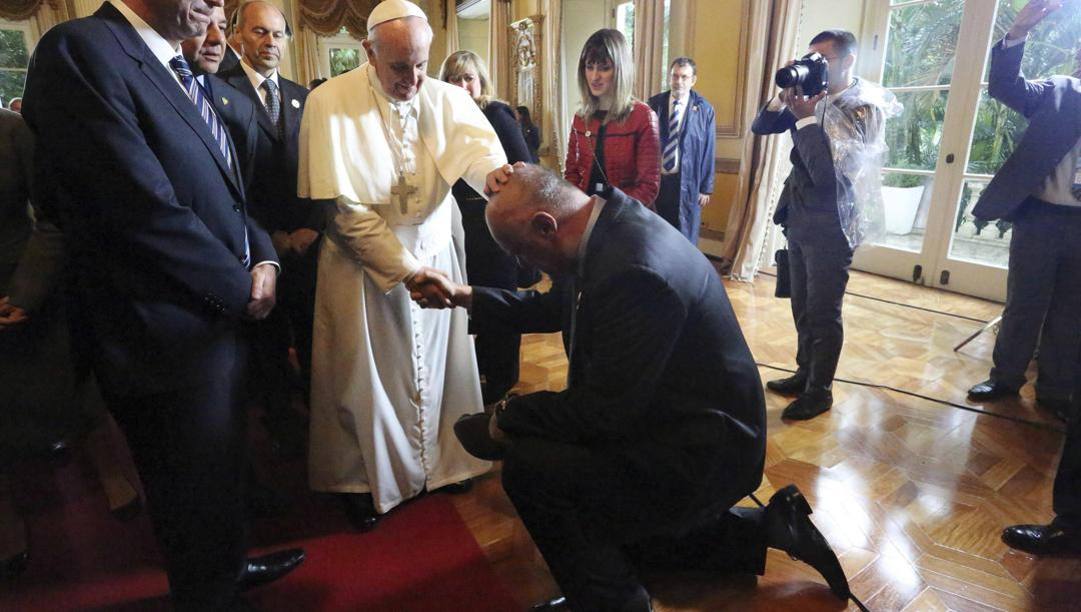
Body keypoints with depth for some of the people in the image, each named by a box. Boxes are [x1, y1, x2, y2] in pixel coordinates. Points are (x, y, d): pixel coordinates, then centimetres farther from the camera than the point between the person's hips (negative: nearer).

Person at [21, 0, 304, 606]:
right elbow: (145, 211, -25)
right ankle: (211, 592, 35)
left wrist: (262, 256, -4)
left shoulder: (181, 73, 11)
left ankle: (228, 565, 48)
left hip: (219, 315, 9)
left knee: (221, 466, 26)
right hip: (170, 329, -8)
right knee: (197, 488, 11)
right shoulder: (82, 50, -17)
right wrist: (240, 286, -14)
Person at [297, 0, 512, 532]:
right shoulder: (330, 103, -13)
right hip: (364, 263, -3)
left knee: (437, 363, 14)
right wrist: (403, 268, -21)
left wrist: (492, 172, -46)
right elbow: (343, 205, -17)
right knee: (366, 375, 8)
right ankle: (362, 478, 30)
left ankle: (442, 459, 36)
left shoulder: (447, 98, -3)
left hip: (435, 253, 3)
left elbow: (475, 144, -21)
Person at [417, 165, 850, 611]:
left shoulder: (634, 272, -33)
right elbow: (558, 306, 13)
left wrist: (509, 416, -13)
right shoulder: (611, 225, -3)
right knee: (615, 529, 25)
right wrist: (469, 298, 9)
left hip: (701, 457, -10)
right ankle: (767, 529, 25)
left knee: (527, 466, -17)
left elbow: (605, 411, -27)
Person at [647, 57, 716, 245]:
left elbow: (708, 151, -1)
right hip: (655, 179, 2)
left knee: (685, 239, 7)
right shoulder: (655, 104, 2)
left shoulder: (704, 110, -2)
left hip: (686, 183, -2)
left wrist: (706, 188, -2)